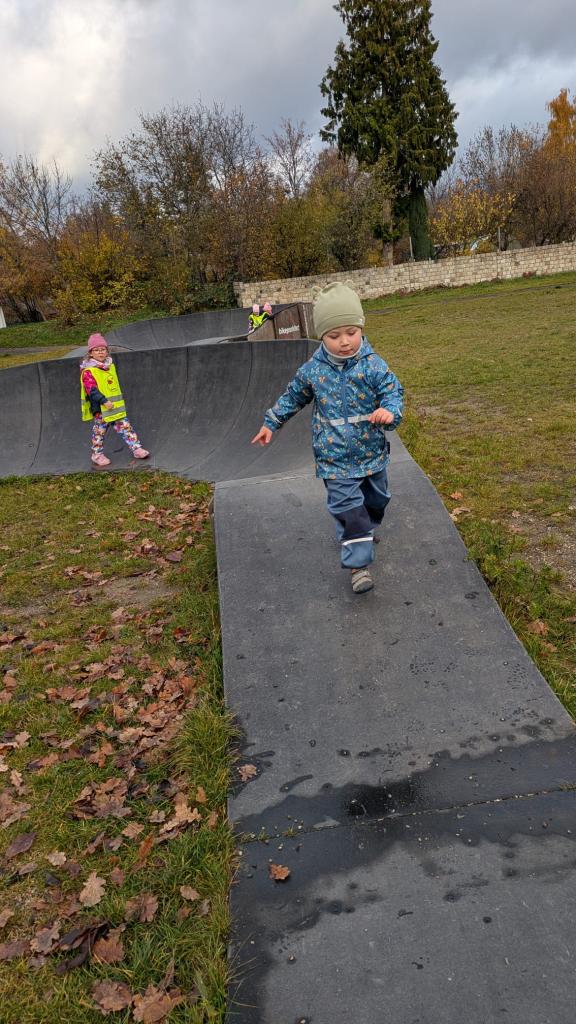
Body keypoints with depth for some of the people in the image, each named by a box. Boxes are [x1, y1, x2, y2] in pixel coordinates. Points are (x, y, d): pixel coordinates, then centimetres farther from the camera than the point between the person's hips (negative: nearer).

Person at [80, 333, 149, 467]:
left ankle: (136, 448, 6)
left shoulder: (110, 366, 10)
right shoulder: (88, 371, -14)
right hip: (100, 409, -6)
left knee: (125, 426, 3)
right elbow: (92, 390, -21)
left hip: (117, 407, 6)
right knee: (99, 431, 7)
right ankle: (97, 455, 22)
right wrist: (104, 401, -28)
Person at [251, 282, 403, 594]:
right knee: (347, 507, -6)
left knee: (376, 499, 22)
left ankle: (364, 530, 52)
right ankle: (359, 563, 2)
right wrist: (271, 423, 15)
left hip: (372, 452, 2)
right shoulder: (312, 370, -7)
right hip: (334, 458, -1)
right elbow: (292, 397, 9)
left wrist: (389, 411, -35)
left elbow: (393, 392, -11)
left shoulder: (373, 365, -12)